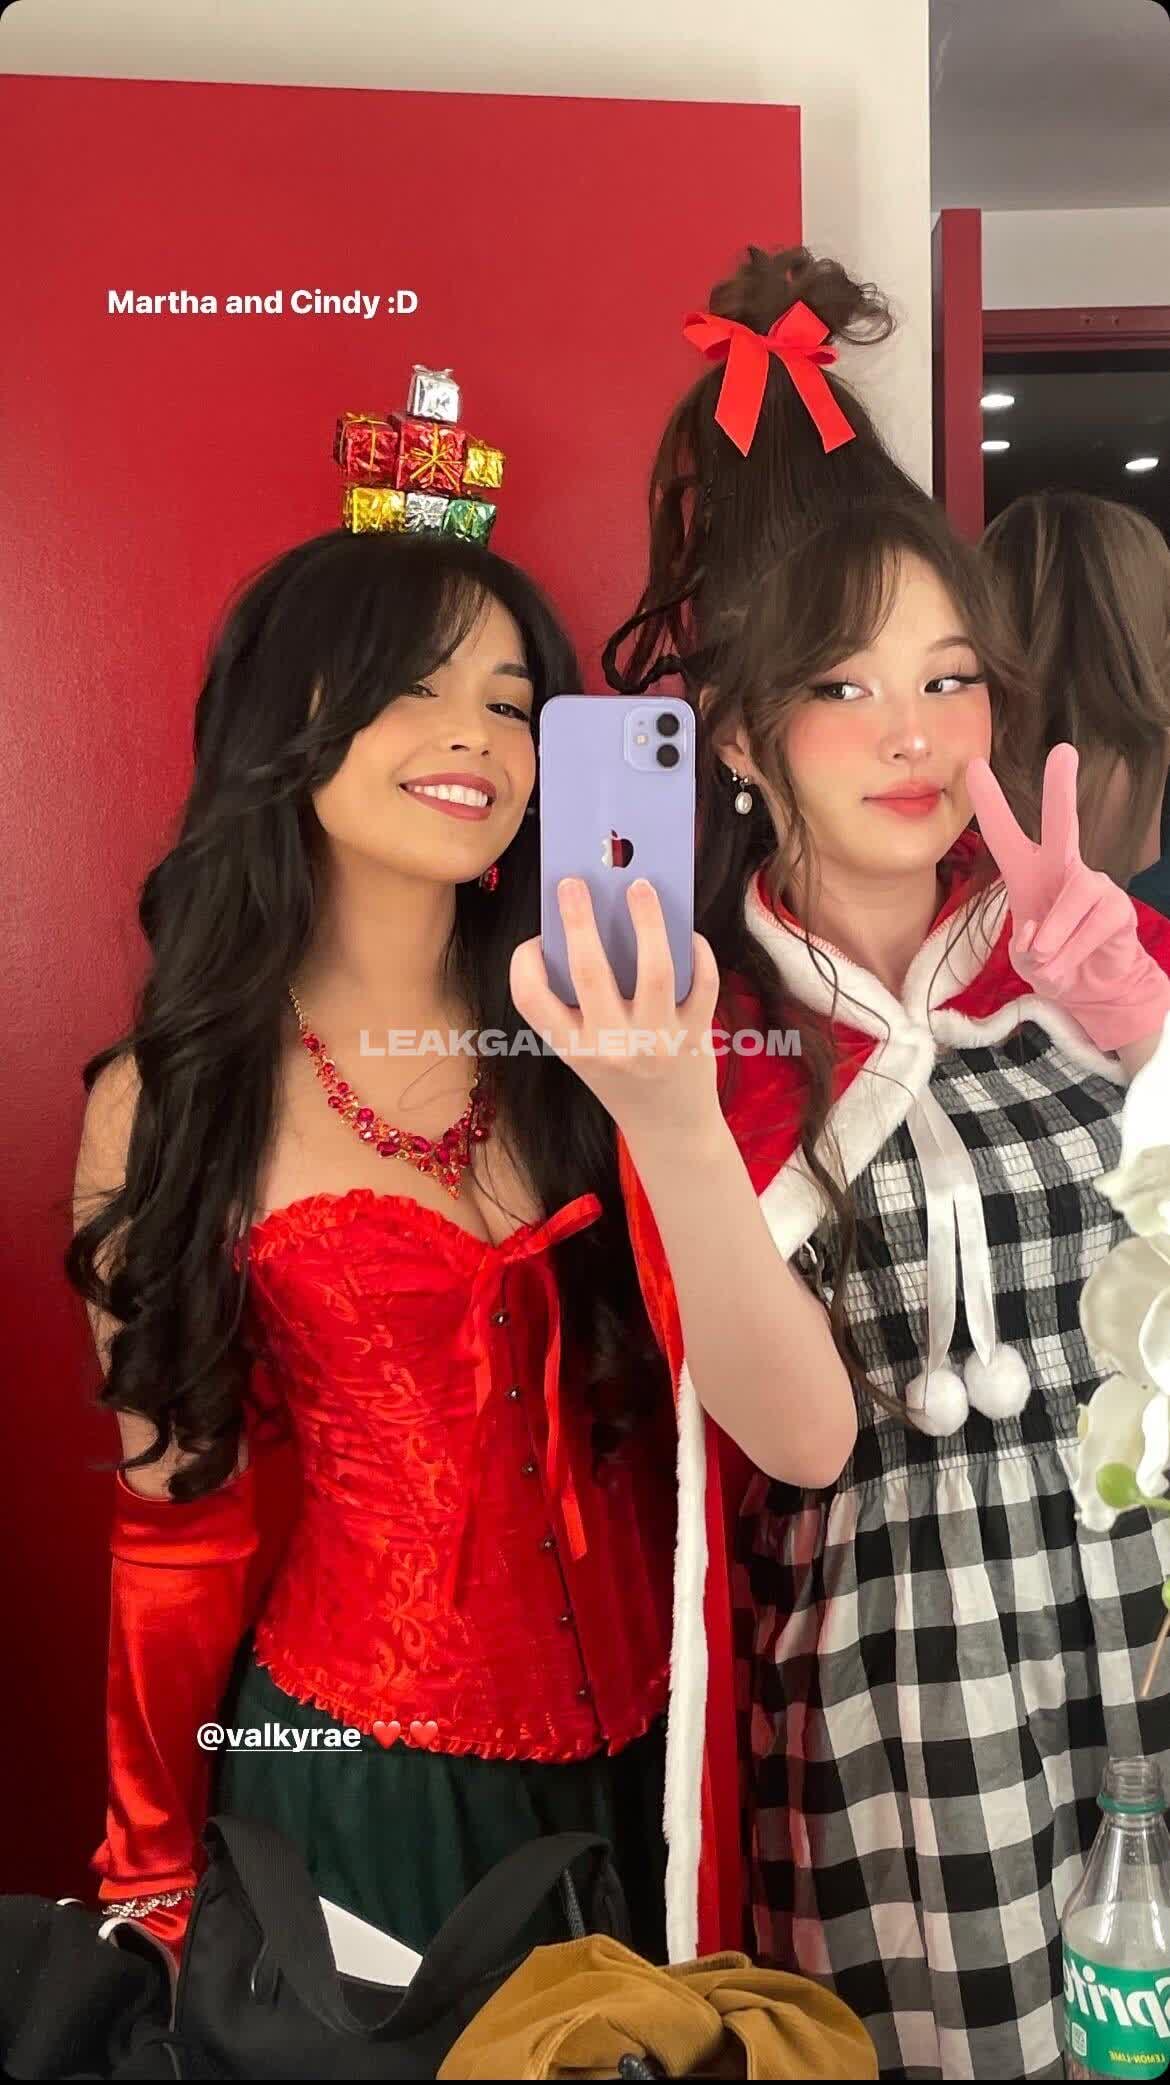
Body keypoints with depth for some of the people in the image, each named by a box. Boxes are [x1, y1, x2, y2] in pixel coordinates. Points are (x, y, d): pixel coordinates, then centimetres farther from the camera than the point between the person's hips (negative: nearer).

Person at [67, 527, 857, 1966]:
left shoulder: (591, 1042, -6)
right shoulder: (170, 1099, -9)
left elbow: (803, 1443, -18)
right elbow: (177, 1526, 0)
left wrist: (677, 1124, -34)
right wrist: (160, 1886, 9)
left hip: (650, 1763, 3)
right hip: (357, 1783, -2)